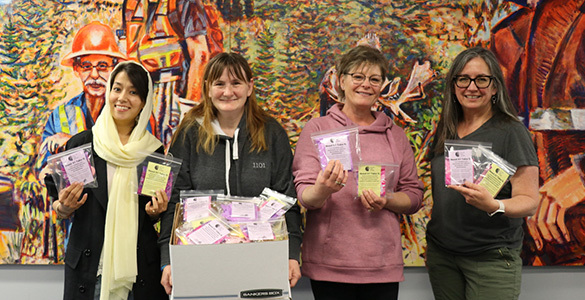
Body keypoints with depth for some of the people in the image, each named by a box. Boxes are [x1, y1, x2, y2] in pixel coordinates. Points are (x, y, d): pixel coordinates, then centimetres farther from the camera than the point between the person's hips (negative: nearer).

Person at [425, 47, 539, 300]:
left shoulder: (511, 132, -9)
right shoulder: (444, 131, 7)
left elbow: (530, 201, -13)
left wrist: (494, 206, -32)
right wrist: (431, 244, 13)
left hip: (492, 258, -4)